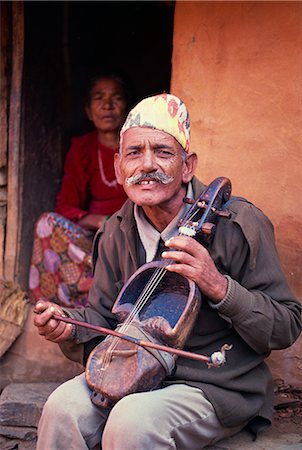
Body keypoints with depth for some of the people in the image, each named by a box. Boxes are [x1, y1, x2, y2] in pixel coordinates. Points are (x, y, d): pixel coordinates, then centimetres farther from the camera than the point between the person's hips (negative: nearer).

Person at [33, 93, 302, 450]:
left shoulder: (238, 224, -15)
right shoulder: (116, 234, 2)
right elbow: (104, 317, 11)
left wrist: (219, 287, -29)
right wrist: (69, 325, -12)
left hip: (220, 386, -4)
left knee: (133, 419, -30)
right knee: (64, 406, -20)